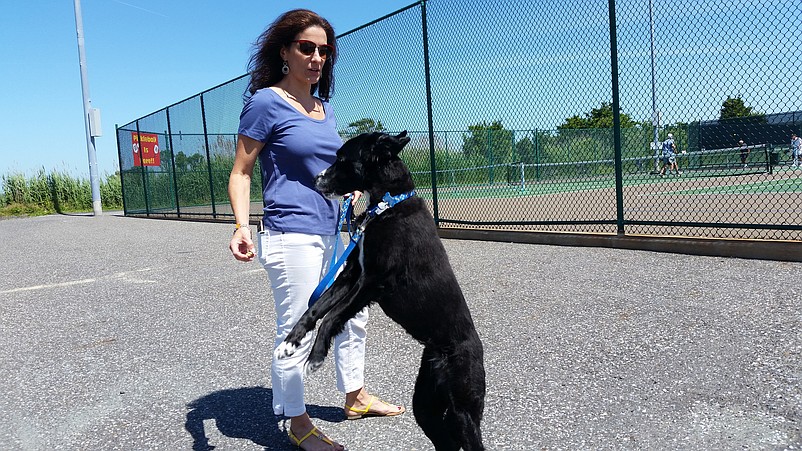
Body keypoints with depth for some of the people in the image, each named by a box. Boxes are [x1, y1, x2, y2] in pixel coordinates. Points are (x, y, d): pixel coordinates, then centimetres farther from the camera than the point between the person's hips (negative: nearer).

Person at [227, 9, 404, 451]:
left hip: (330, 233, 9)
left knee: (351, 315, 18)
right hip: (291, 236, -8)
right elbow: (240, 172, -7)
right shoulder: (266, 102, -7)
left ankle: (355, 397, 37)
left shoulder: (324, 108, 14)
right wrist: (241, 225, -20)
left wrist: (354, 193, 11)